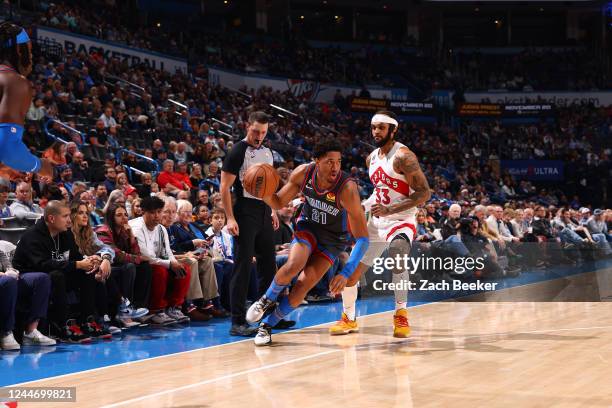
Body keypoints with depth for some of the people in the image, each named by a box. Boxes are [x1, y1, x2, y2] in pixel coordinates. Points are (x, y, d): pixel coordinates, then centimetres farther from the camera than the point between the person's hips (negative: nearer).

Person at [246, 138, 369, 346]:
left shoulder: (347, 189, -33)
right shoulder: (303, 173, -21)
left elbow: (363, 238, -32)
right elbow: (278, 203, -5)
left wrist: (345, 274, -42)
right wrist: (264, 193, -29)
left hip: (333, 238, -2)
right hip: (308, 225, 2)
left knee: (303, 285, -13)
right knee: (293, 266, -27)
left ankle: (268, 325, 8)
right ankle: (267, 299, 4)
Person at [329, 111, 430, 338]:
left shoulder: (402, 156, -14)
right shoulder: (372, 158, 10)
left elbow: (424, 193, -20)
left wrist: (390, 210, -25)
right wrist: (362, 206, 13)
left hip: (401, 220, -7)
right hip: (376, 222, 7)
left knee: (396, 257, -37)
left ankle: (401, 314, -22)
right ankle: (348, 319, 26)